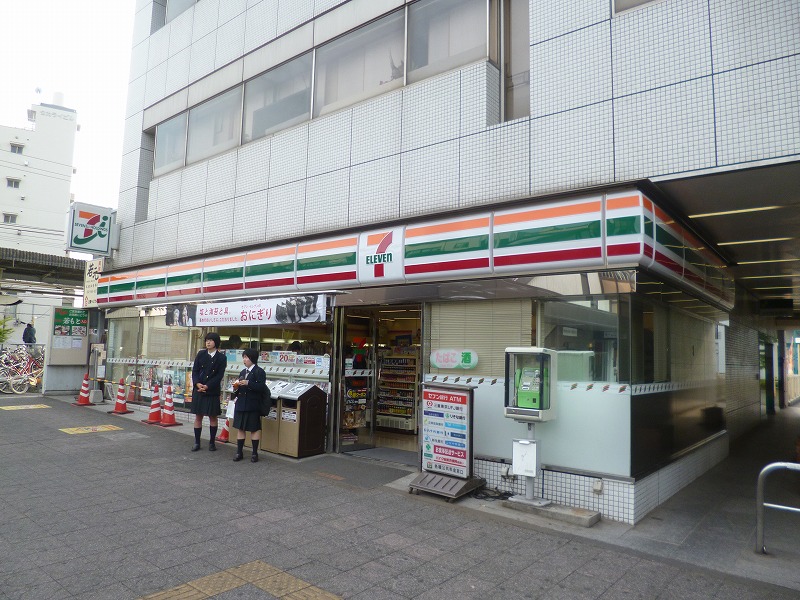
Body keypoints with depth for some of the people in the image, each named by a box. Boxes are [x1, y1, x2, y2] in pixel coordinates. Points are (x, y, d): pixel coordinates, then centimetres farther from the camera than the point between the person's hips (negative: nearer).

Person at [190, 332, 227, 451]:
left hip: (213, 391, -2)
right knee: (198, 416, 6)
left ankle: (212, 442, 18)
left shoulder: (221, 358, -2)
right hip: (198, 389, 2)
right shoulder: (201, 354, 5)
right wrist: (197, 384, -13)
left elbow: (219, 376, -7)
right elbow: (195, 371, 3)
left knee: (213, 417, 6)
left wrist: (207, 386, -15)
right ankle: (197, 442, 15)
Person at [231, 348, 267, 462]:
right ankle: (239, 452, 20)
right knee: (240, 428, 10)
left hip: (252, 405, -7)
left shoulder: (259, 372, -8)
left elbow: (261, 387, -18)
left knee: (254, 429, 3)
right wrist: (236, 387, -1)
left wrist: (248, 383, -24)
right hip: (241, 404, 7)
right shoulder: (243, 372, 14)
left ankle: (255, 453, 13)